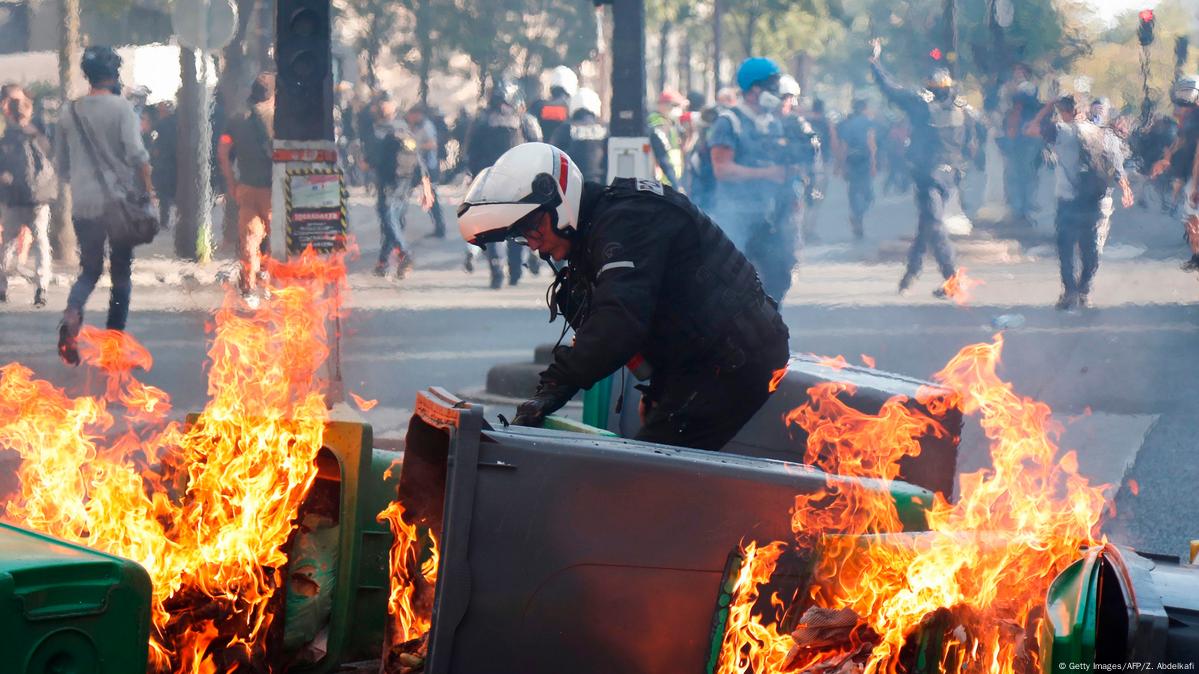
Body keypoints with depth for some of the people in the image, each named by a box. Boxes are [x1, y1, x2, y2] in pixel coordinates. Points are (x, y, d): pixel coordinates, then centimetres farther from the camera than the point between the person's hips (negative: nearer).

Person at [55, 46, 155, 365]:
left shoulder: (70, 113, 7)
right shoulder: (121, 107, -7)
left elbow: (62, 166, 15)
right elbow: (136, 153, -17)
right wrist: (148, 189, -8)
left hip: (83, 204, 4)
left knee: (90, 269, 13)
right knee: (121, 272, 10)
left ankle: (71, 315, -17)